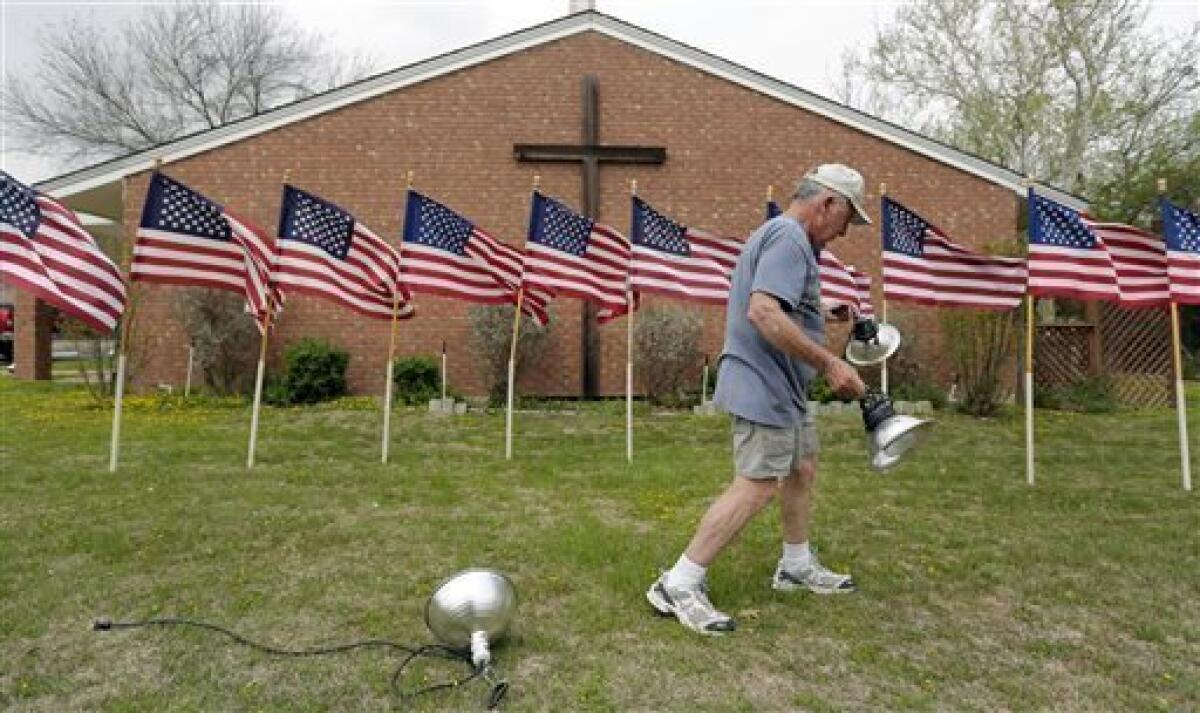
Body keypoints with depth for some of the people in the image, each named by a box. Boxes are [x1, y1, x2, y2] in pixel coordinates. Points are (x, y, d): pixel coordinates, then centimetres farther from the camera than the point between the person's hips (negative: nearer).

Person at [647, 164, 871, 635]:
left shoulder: (782, 235, 18)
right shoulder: (789, 237, -16)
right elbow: (763, 313, -30)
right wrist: (830, 364, -25)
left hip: (783, 389, 11)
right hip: (764, 387, -11)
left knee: (802, 470, 19)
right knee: (755, 487, -10)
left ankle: (797, 566, 36)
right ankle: (678, 585, -4)